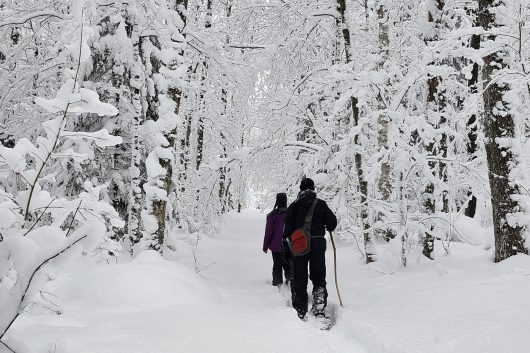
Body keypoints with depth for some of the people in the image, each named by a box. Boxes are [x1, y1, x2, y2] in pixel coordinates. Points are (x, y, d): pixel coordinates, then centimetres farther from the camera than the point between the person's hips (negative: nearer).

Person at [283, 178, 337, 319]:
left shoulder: (294, 205, 1)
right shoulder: (321, 204, 1)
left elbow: (288, 227, -3)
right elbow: (332, 221, -2)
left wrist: (286, 241, 6)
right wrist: (328, 229, 19)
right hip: (318, 243, 0)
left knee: (299, 279, 8)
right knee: (319, 277, 10)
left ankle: (300, 311, 10)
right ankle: (319, 308, -4)